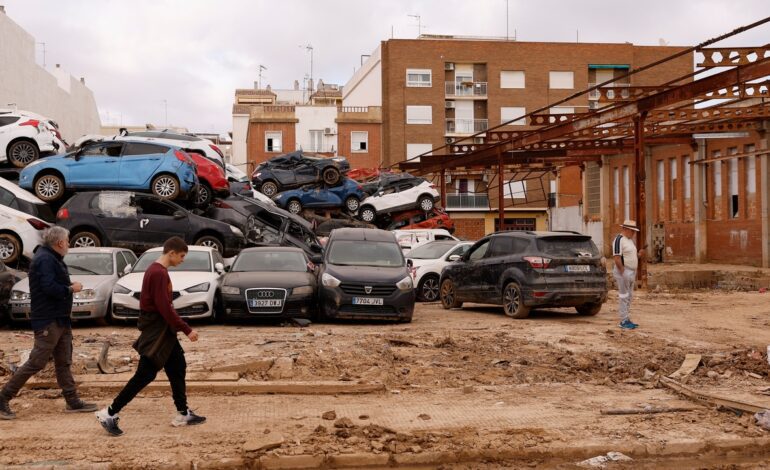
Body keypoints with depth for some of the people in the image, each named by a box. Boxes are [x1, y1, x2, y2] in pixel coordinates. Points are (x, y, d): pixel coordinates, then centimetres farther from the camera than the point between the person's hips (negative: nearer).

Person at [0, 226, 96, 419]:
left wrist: (69, 285, 3)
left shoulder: (52, 258, 16)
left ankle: (73, 402, 18)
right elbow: (49, 287, -27)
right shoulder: (44, 260, -17)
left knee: (64, 362, 13)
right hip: (48, 321, -11)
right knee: (36, 363, -8)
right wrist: (71, 289, -15)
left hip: (60, 320, 11)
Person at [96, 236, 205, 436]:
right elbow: (165, 308, -23)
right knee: (145, 375, -7)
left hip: (162, 330, 10)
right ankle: (110, 413, -1)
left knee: (178, 369, 13)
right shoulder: (159, 273, -19)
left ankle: (182, 414, 19)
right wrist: (187, 329, -19)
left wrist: (180, 327, 20)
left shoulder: (157, 270, 12)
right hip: (156, 332, -10)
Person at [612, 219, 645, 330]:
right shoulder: (619, 240, -14)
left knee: (629, 297, 12)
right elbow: (617, 258, -20)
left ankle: (626, 320, 17)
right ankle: (624, 321, -3)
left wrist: (639, 255, 2)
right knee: (624, 297, -6)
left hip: (631, 272, 10)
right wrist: (623, 272, -22)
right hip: (623, 272, -10)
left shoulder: (629, 240, 16)